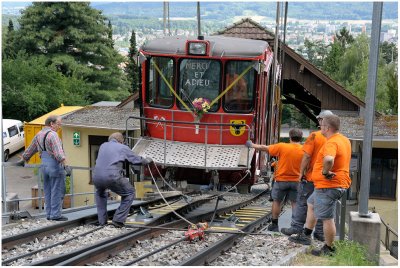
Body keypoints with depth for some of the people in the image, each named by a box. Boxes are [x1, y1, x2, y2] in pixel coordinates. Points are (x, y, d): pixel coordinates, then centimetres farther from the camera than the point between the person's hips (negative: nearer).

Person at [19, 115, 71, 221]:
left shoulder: (38, 135, 14)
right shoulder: (52, 134, -13)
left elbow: (30, 150, 26)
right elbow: (58, 152, -25)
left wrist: (22, 160, 39)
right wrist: (66, 165, -32)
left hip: (44, 165, 9)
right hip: (55, 165, -9)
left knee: (48, 192, 13)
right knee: (57, 191, -3)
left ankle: (49, 214, 17)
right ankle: (55, 215, -2)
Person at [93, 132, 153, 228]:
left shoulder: (103, 146, 23)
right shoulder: (123, 148, 13)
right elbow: (136, 160, 24)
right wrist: (147, 160, 46)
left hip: (97, 177, 5)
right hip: (112, 176, -4)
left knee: (100, 193, 37)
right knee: (129, 193, 19)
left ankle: (102, 221, 32)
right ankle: (118, 220, 11)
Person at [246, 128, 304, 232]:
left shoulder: (282, 147, -12)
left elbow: (264, 148, -2)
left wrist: (252, 145, 12)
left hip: (281, 180, -1)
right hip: (296, 180, 1)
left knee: (276, 201, 13)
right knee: (295, 203, 9)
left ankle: (274, 225, 19)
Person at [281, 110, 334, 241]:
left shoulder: (314, 136, -13)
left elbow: (307, 156, -14)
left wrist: (301, 172, -5)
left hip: (311, 177, -4)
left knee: (302, 203, 8)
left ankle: (296, 228, 12)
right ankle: (320, 233, 14)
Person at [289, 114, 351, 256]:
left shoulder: (331, 143, -23)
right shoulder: (344, 140, 10)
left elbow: (329, 159, -45)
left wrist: (325, 172, -27)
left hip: (328, 186, -11)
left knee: (327, 218, 0)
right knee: (311, 204, 25)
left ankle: (328, 249, 11)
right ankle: (305, 236, 32)